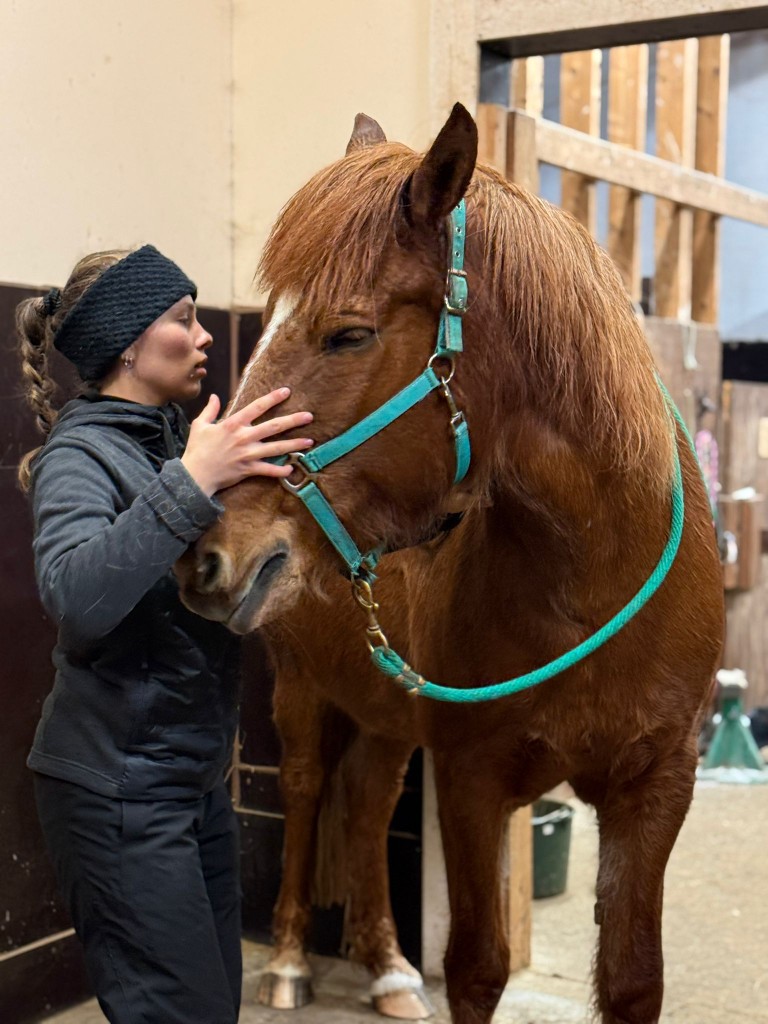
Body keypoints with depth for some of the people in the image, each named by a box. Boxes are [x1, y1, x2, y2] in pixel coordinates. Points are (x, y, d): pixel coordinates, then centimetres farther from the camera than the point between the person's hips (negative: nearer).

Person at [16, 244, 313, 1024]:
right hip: (121, 791, -8)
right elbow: (75, 600, -33)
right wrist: (189, 486, -39)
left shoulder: (170, 443, 9)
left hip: (192, 778, 8)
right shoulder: (81, 456, -14)